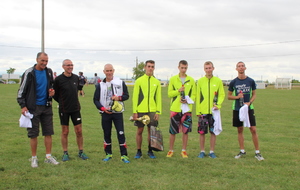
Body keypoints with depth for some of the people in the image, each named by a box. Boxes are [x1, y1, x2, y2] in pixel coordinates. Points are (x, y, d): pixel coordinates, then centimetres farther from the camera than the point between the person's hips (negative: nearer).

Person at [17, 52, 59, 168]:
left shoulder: (49, 72, 7)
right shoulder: (29, 73, -8)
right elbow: (21, 91, -6)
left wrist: (52, 92, 1)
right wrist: (23, 106, -13)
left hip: (47, 107, 4)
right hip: (33, 107, -4)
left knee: (48, 133, 6)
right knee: (33, 133, 2)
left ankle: (48, 157, 16)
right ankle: (34, 158, 14)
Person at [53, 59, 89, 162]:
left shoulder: (76, 78, 4)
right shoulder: (59, 79, -9)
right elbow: (55, 94, 0)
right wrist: (63, 102, 4)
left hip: (76, 108, 3)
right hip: (64, 110, -3)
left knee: (79, 131, 4)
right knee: (65, 132, 5)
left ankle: (81, 152, 17)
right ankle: (65, 153, 17)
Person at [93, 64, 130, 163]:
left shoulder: (121, 83, 2)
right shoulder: (100, 85, 4)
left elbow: (126, 95, 6)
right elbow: (95, 100, 6)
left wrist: (119, 98, -15)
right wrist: (103, 108, -9)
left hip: (118, 112, -1)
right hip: (105, 113, 2)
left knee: (121, 133, -6)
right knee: (107, 134, 8)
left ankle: (124, 155, 0)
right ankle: (108, 154, 20)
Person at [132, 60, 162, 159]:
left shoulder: (157, 82, 7)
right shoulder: (139, 81, 1)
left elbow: (159, 98, 8)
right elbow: (135, 97, 0)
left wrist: (158, 112, 0)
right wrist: (134, 111, -5)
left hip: (152, 111, 2)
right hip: (141, 110, -1)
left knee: (151, 130, 5)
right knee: (139, 130, 3)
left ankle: (150, 151, 19)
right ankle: (139, 151, 15)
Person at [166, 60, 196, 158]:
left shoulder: (191, 80, 5)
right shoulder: (173, 79, 4)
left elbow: (194, 95, 5)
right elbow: (169, 93, 1)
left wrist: (188, 100, -14)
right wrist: (178, 91, -15)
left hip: (187, 109, 1)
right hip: (175, 108, -1)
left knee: (185, 130, 4)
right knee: (172, 131, 2)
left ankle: (184, 150, 15)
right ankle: (171, 150, 15)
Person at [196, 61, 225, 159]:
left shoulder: (218, 81, 3)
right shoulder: (200, 81, 3)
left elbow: (222, 95, 6)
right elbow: (198, 96, 4)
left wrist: (218, 105, -11)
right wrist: (198, 111, -1)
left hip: (214, 111, 0)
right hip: (203, 111, 0)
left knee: (213, 132, 5)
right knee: (202, 132, 3)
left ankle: (212, 151, 16)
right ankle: (202, 151, 15)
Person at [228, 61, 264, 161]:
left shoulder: (251, 81, 0)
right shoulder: (233, 82, 1)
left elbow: (254, 94, 8)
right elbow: (229, 96, 7)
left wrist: (249, 102, -11)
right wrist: (237, 97, -12)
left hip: (249, 108, -1)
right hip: (237, 109, 1)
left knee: (253, 129, -5)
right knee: (240, 130, 8)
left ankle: (257, 152, 4)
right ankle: (242, 151, 19)